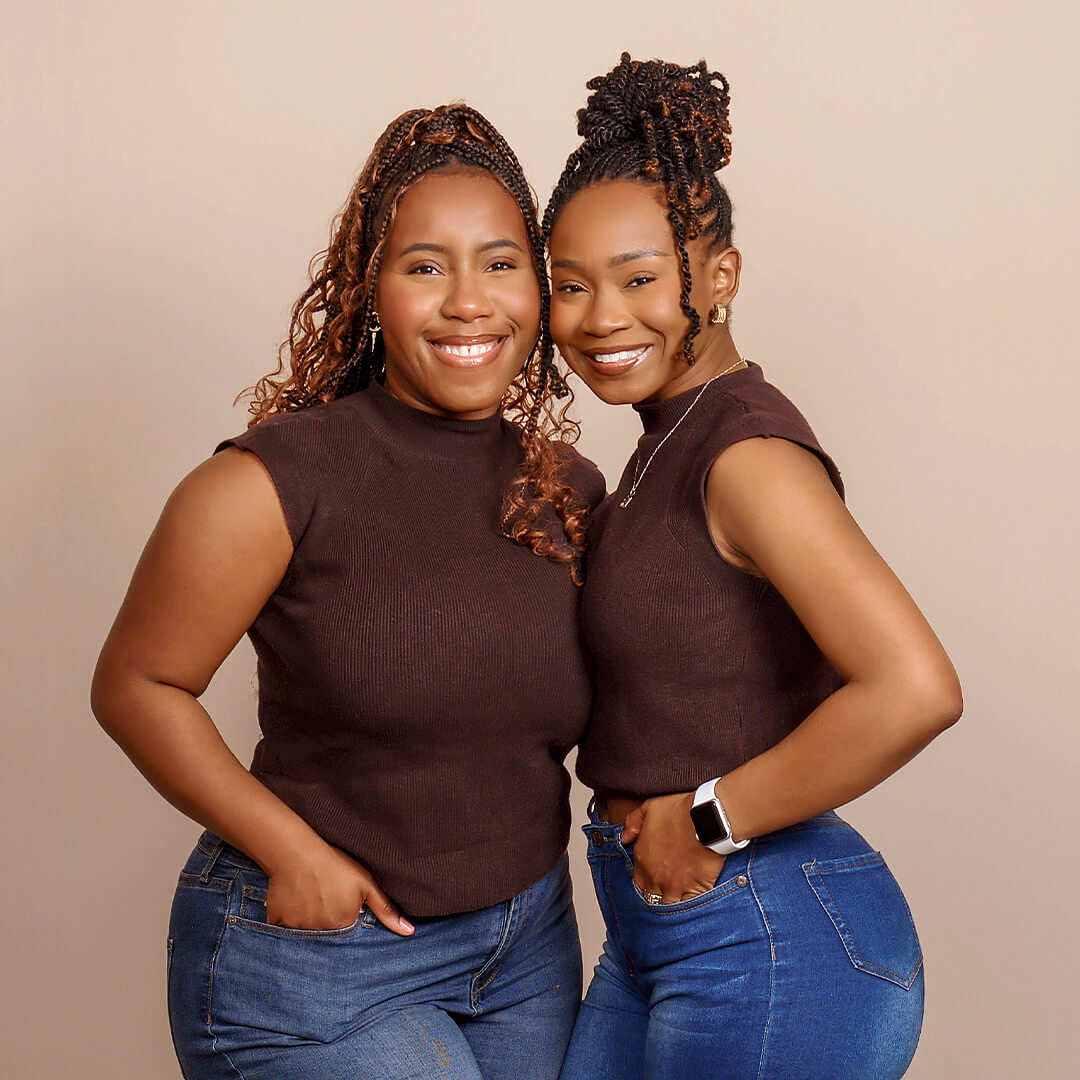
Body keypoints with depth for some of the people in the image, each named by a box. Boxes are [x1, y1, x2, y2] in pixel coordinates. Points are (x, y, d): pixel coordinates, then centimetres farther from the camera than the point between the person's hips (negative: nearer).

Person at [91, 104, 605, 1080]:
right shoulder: (275, 482, -17)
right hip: (313, 957, -5)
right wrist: (294, 853, -15)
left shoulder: (572, 494, 0)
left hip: (526, 946, 6)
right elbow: (136, 685, -11)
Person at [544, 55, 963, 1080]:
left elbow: (913, 689, -29)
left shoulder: (748, 448, -18)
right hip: (662, 929, 9)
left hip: (772, 946, -9)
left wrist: (708, 819, -19)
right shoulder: (672, 439, 9)